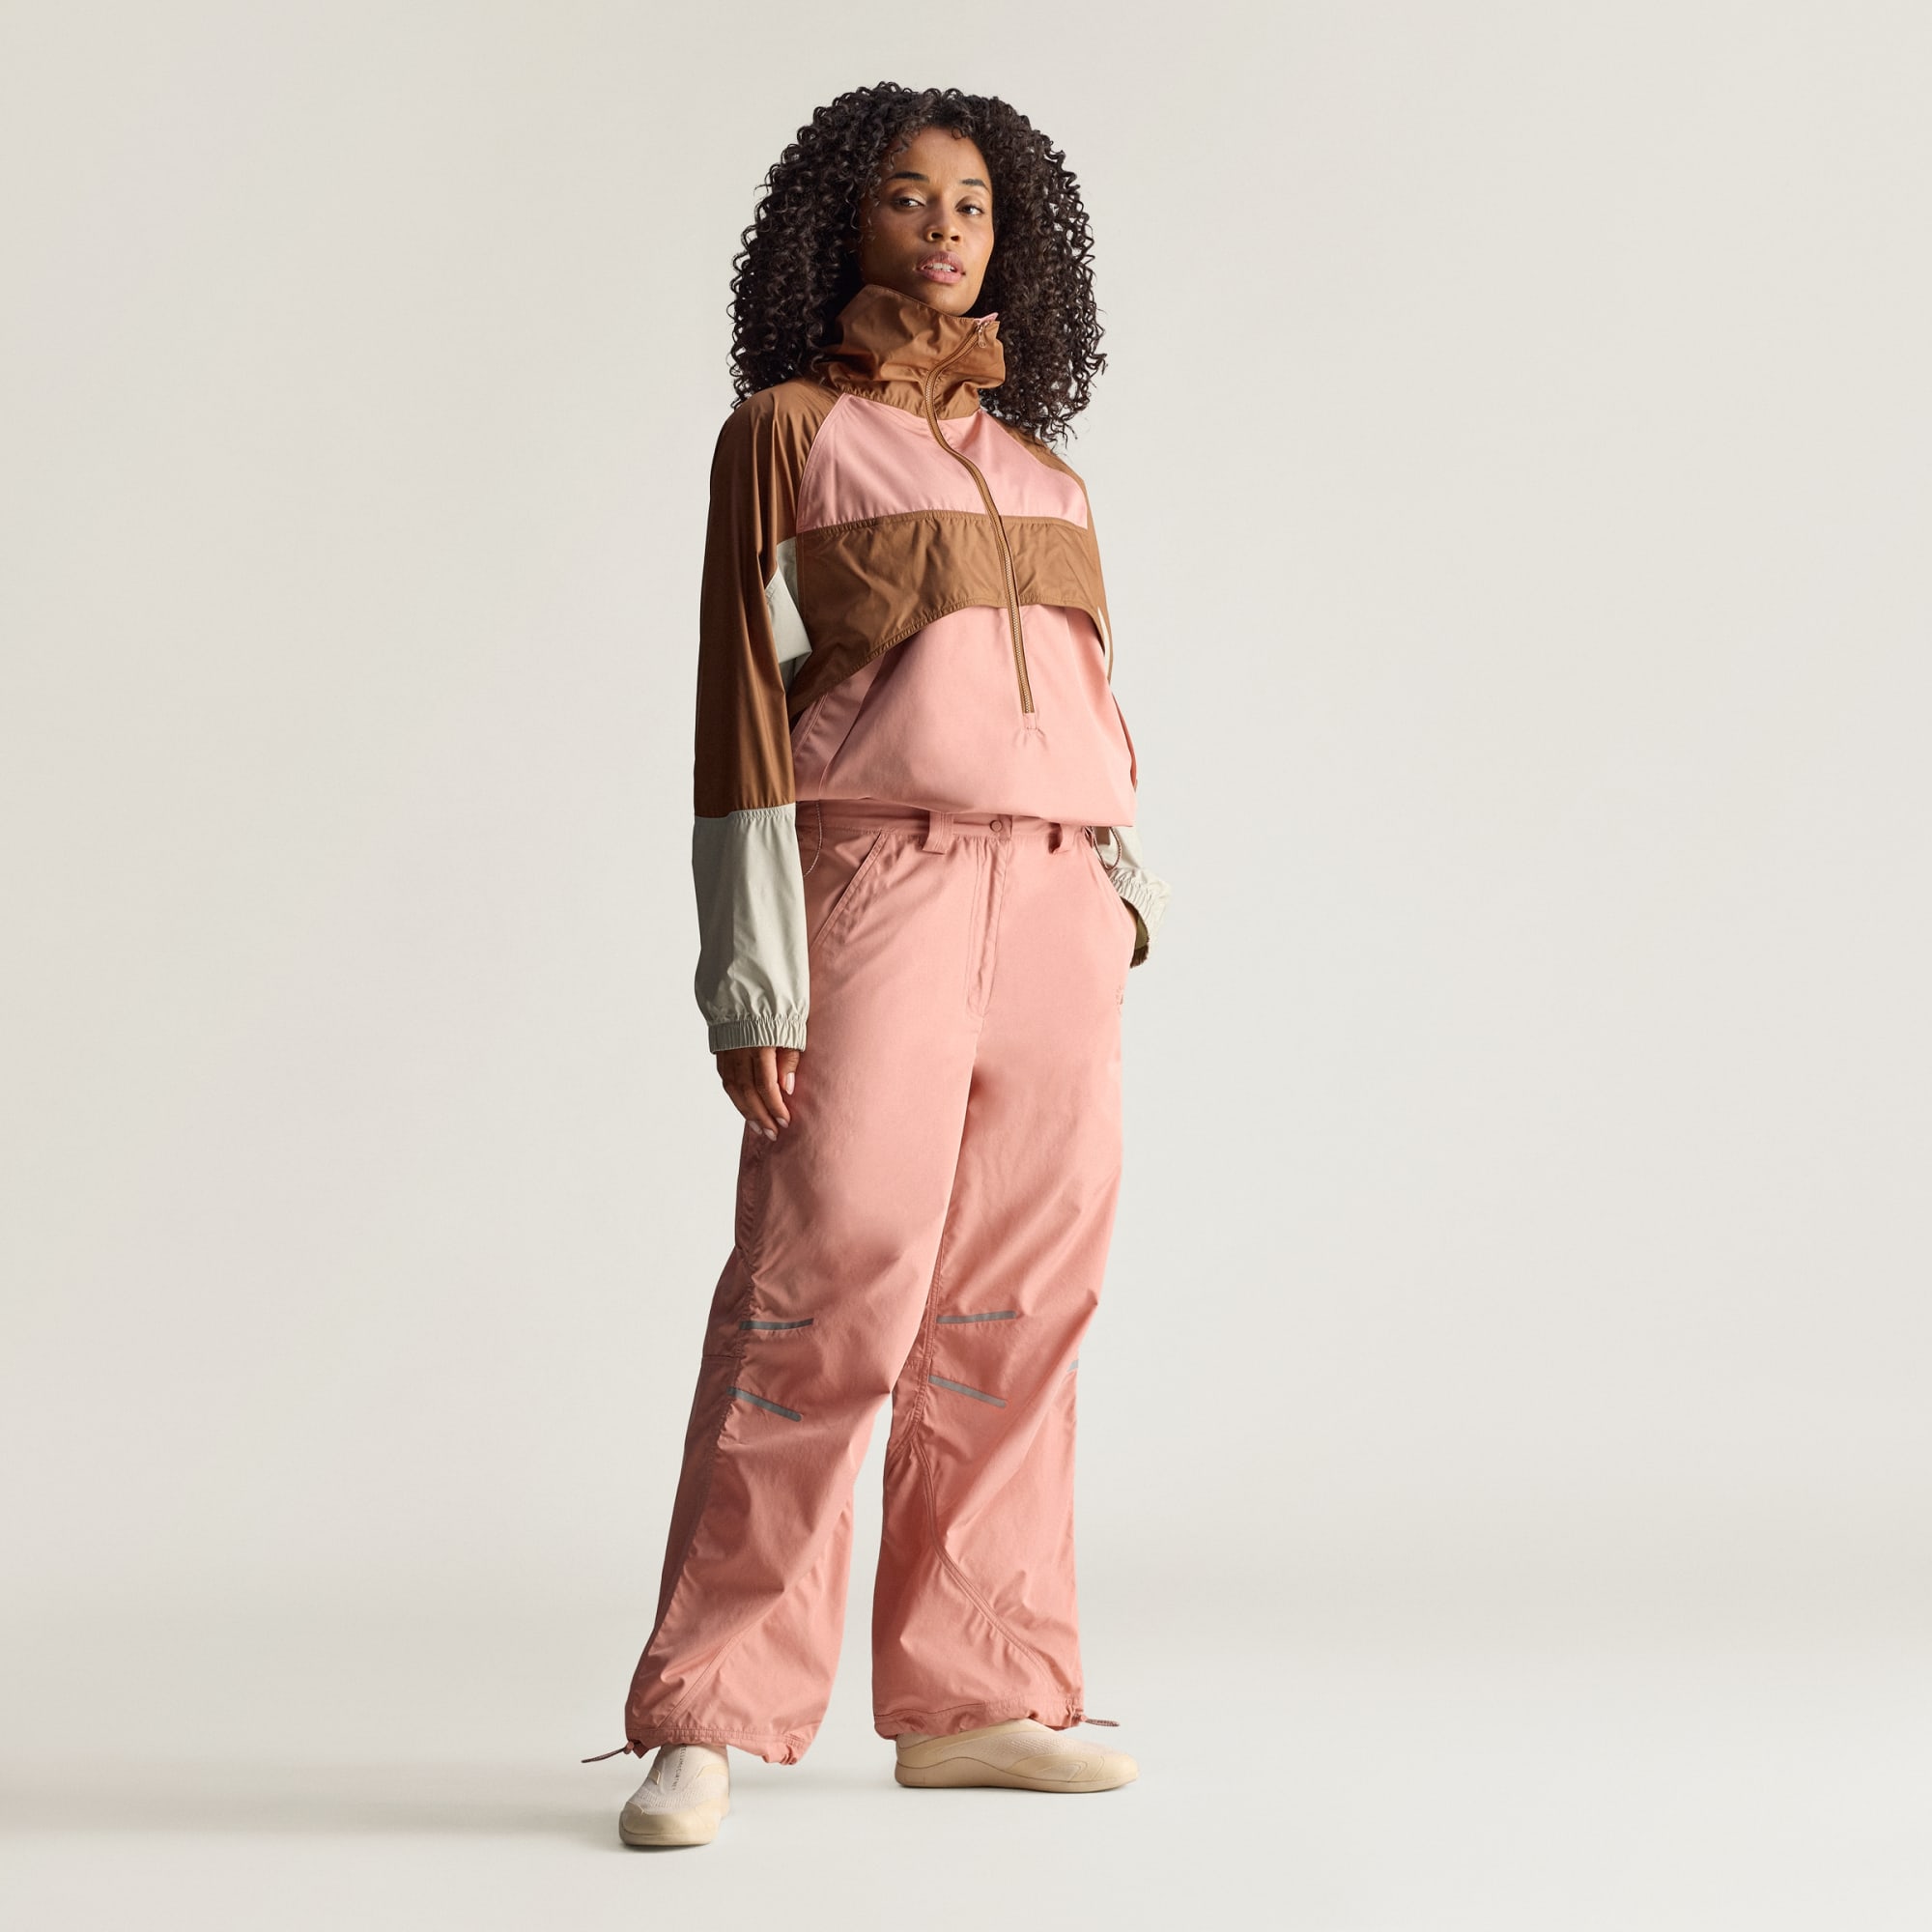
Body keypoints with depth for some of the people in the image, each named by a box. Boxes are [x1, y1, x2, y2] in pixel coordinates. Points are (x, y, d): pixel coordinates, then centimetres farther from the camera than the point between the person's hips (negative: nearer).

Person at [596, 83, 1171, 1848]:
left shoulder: (1042, 475, 20)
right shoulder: (784, 431, 4)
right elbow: (744, 701, -4)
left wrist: (1120, 893, 2)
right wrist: (750, 974, -12)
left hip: (1052, 907, 5)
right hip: (872, 888, -5)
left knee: (1011, 1308, 4)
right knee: (825, 1293, -12)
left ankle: (972, 1701, 12)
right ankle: (706, 1722, -4)